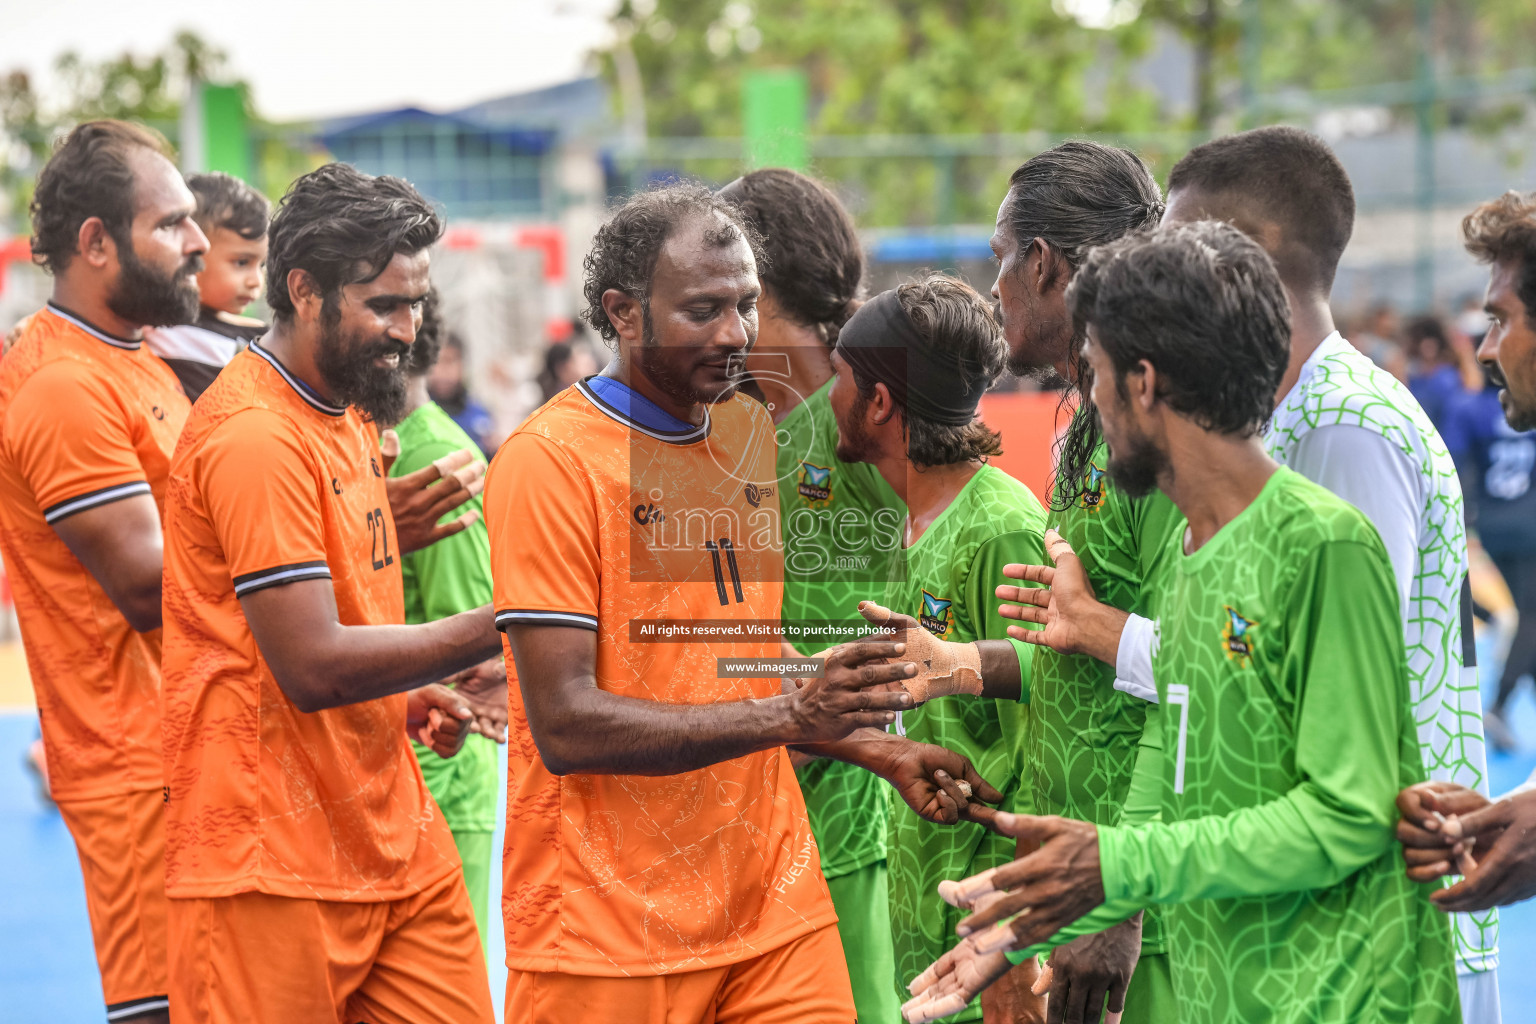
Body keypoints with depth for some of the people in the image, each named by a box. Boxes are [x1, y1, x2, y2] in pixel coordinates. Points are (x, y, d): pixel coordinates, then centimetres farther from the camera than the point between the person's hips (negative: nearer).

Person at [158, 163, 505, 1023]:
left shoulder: (345, 415, 15)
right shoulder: (255, 436, -18)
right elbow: (313, 666, -22)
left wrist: (404, 695, 7)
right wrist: (496, 628, -20)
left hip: (397, 836, 9)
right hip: (275, 864, -9)